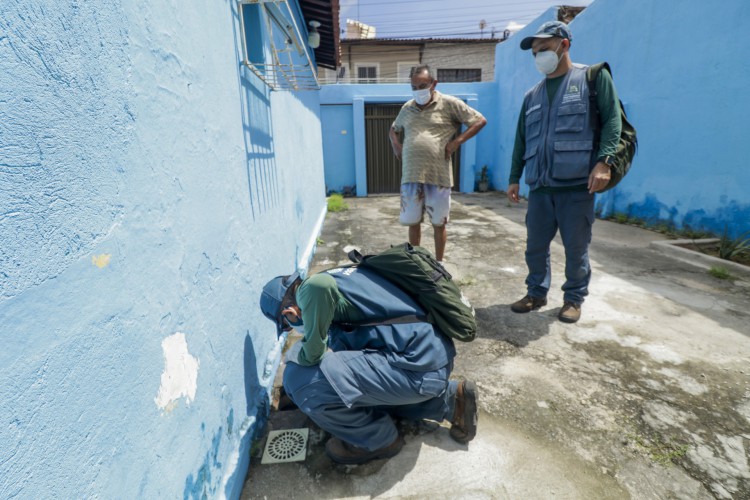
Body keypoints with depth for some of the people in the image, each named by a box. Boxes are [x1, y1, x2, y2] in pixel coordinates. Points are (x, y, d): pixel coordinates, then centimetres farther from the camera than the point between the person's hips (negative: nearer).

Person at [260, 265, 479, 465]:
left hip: (418, 366, -10)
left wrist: (308, 355, -20)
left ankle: (379, 439, 9)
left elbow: (320, 286, -37)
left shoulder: (307, 290, -11)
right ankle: (450, 399, 24)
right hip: (433, 352, 10)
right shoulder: (335, 277, 17)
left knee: (301, 380, -14)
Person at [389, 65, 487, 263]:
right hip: (411, 175, 4)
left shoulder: (449, 103, 1)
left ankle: (438, 263, 22)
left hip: (438, 176, -3)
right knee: (413, 222, 10)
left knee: (439, 223, 6)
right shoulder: (407, 108, 15)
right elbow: (394, 129, 32)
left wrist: (457, 141, -9)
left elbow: (480, 120, 1)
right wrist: (396, 145, 11)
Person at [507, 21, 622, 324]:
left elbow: (612, 119, -4)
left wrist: (604, 161, -18)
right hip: (539, 187, 4)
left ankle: (574, 298, 21)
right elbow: (521, 140, 19)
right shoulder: (532, 95, 19)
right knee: (535, 246, 7)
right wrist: (514, 178, 14)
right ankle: (537, 293, 24)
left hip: (577, 185, -4)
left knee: (576, 248, 4)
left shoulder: (593, 78, 6)